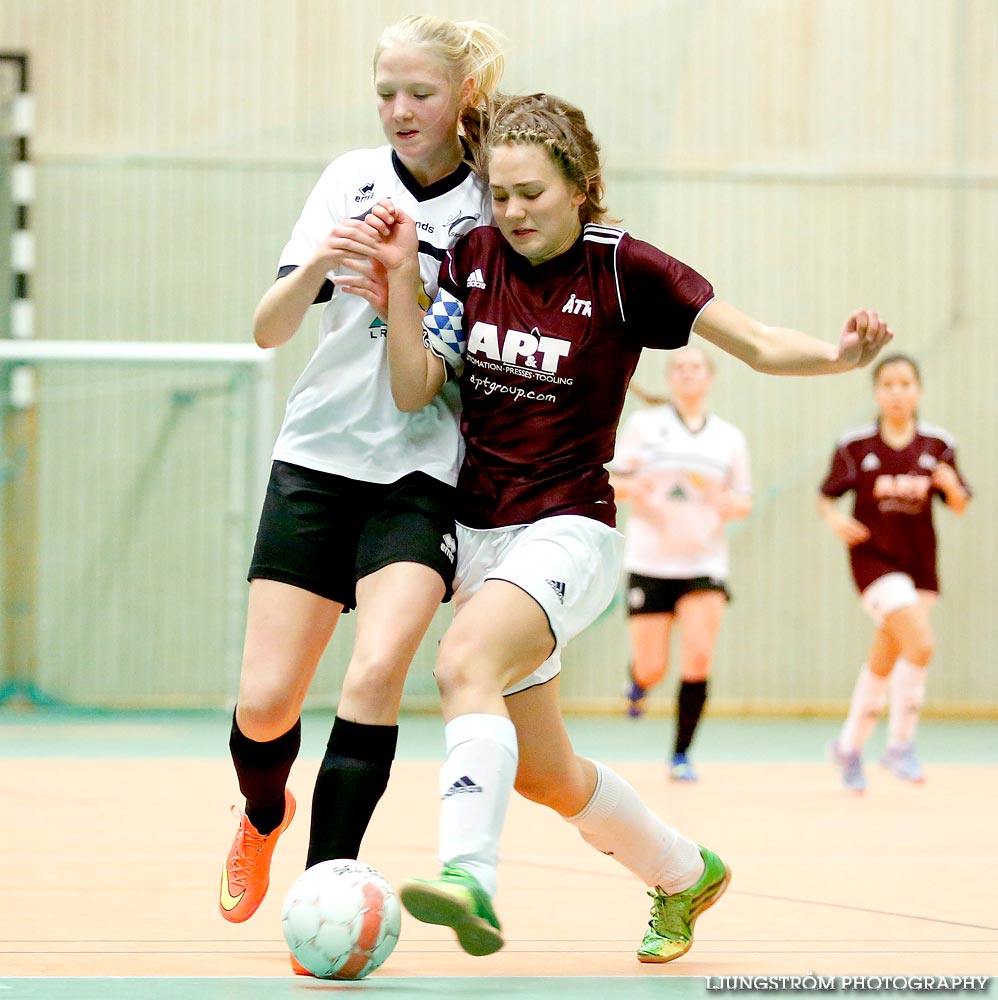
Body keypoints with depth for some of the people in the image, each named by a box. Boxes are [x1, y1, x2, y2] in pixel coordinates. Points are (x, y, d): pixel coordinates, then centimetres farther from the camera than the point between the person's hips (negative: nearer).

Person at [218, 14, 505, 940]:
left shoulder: (496, 206, -3)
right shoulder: (354, 177, 2)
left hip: (425, 473, -2)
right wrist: (314, 267, -23)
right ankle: (264, 816, 32)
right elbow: (268, 329, -2)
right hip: (318, 455, 2)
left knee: (377, 669, -25)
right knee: (265, 704, -2)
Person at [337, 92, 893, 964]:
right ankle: (683, 873, 37)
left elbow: (759, 345, -8)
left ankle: (468, 880, -47)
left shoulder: (621, 268, -10)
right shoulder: (474, 257, 3)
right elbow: (415, 389, -1)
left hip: (569, 530, -6)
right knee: (542, 772, 13)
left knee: (464, 663, -35)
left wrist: (837, 356, -27)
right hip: (481, 532, 6)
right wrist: (400, 277, -12)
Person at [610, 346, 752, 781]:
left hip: (704, 562, 1)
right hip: (650, 561, -1)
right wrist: (631, 488, -17)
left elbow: (744, 500, 14)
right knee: (652, 668, 0)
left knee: (698, 660, -13)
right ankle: (639, 682, 39)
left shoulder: (730, 438, 8)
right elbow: (610, 480, 5)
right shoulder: (644, 425, 3)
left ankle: (681, 755, -2)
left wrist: (735, 505, -9)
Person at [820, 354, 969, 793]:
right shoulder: (855, 446, -6)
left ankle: (850, 745, 32)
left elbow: (959, 505, 6)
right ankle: (900, 744, -6)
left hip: (919, 562, 4)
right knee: (921, 644, -21)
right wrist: (835, 519, -20)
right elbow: (826, 496, 1)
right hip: (873, 556, -4)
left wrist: (952, 486, -16)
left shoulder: (938, 445, 1)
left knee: (884, 661, 13)